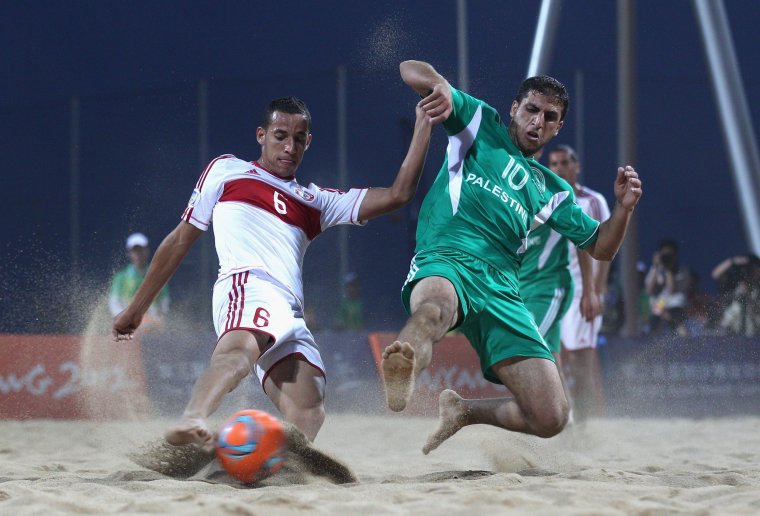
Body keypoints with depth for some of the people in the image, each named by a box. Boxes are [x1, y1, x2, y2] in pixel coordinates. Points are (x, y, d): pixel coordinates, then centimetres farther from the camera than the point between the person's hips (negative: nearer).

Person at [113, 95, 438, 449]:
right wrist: (137, 308, 26)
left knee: (309, 419, -18)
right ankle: (191, 424, -68)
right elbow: (181, 240, 27)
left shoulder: (316, 202, 33)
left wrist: (423, 127, 20)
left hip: (289, 313, 7)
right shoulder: (226, 171, 25)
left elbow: (397, 195, 26)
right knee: (239, 348, -42)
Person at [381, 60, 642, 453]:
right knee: (434, 307, -45)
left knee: (550, 418, -9)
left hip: (501, 291, 5)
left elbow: (600, 248, 28)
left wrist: (623, 207, 8)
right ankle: (399, 380, -79)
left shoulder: (551, 190, 30)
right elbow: (410, 70, 15)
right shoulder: (480, 122, 21)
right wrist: (442, 87, -9)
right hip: (445, 263, -5)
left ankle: (460, 411, 18)